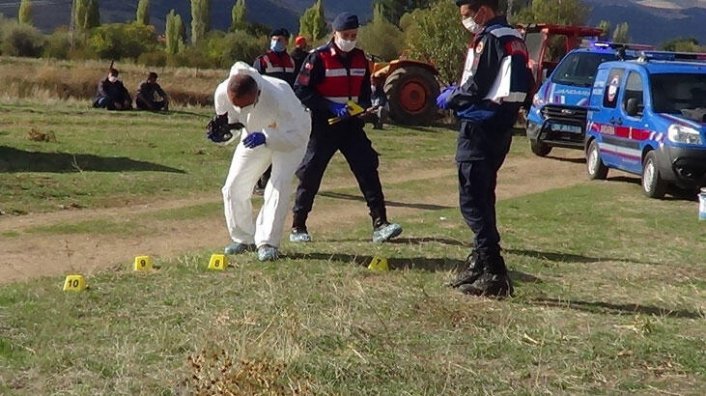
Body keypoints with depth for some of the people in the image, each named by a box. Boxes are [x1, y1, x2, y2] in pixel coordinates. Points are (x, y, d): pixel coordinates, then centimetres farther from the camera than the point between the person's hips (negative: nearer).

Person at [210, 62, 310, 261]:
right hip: (256, 132, 5)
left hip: (292, 130, -5)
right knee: (234, 186, 1)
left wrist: (266, 139, -53)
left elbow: (296, 136, -40)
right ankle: (244, 239, 17)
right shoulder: (223, 93, -28)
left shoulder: (278, 99, -43)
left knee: (279, 186, -22)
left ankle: (268, 243, -14)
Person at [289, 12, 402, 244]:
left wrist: (365, 107, -1)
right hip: (323, 126, -5)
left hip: (351, 124, 5)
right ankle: (298, 228, 13)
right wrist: (330, 107, -20)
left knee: (368, 168, -5)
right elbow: (300, 90, -13)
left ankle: (380, 225, -5)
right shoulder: (319, 58, -10)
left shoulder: (360, 59, 9)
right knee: (310, 174, -1)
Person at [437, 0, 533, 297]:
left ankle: (495, 274, -13)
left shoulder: (489, 39, -14)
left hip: (479, 129, -10)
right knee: (484, 198, 17)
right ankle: (480, 264, 25)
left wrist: (449, 99, 1)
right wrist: (458, 92, 15)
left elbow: (475, 88, -17)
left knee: (473, 200, -9)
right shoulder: (514, 39, 16)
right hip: (501, 128, 10)